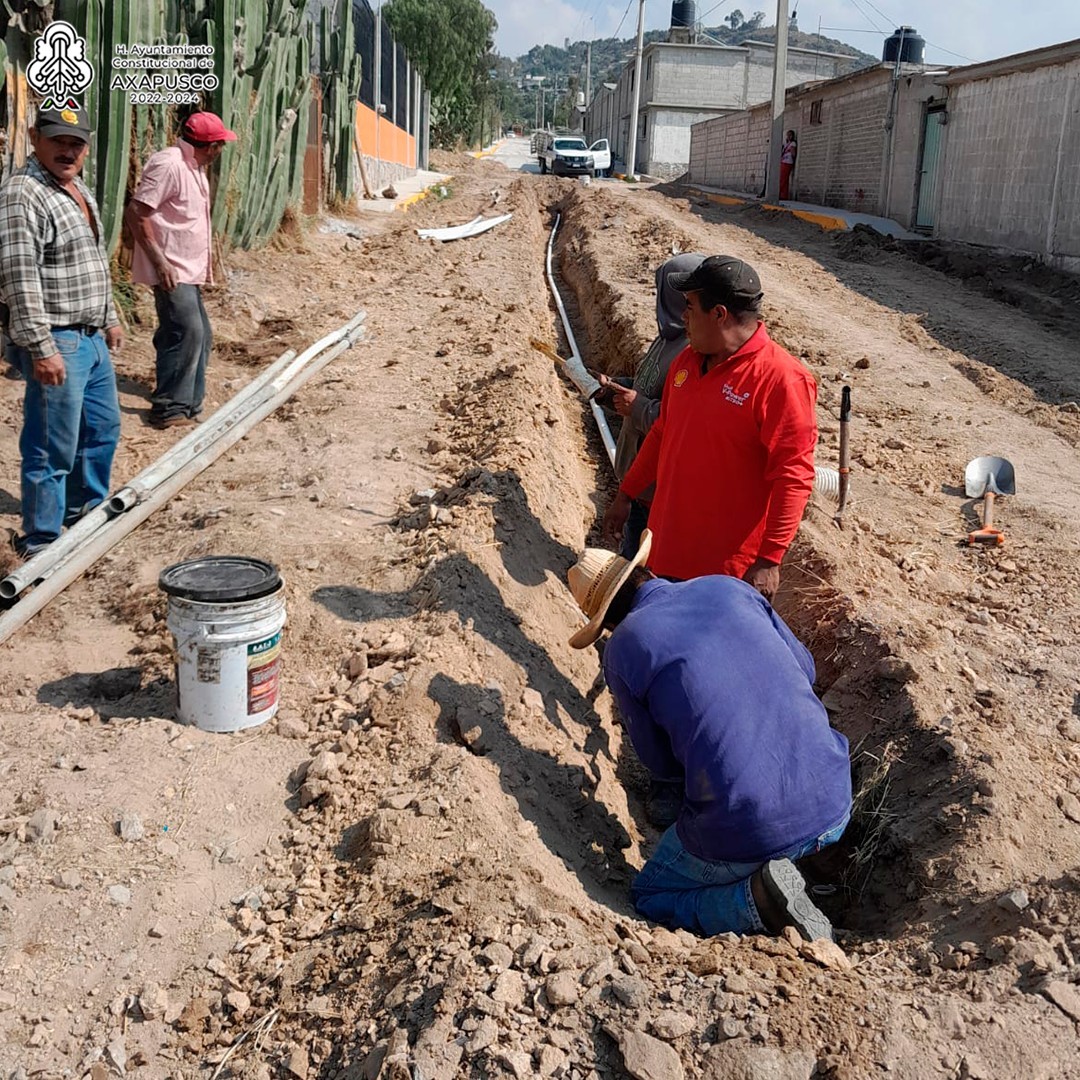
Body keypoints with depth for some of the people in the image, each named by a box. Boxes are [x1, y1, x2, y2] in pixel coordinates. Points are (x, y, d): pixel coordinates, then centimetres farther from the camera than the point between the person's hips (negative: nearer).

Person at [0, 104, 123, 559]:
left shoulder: (78, 189, 14)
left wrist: (109, 318, 24)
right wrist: (41, 348, -26)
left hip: (91, 338, 10)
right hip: (56, 342, -10)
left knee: (102, 428, 21)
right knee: (53, 449, -4)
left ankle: (85, 511, 39)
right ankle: (40, 543, 7)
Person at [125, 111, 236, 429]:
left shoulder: (194, 167, 15)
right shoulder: (168, 164, -16)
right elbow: (136, 214, -20)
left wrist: (205, 254, 21)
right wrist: (160, 262, -22)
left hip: (189, 271, 11)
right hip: (170, 271, -11)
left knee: (200, 336, 13)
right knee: (187, 332, -14)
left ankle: (188, 405, 24)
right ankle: (169, 408, -7)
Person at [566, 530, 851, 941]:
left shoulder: (621, 649, -3)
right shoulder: (726, 587, 8)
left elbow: (660, 761, 7)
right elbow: (805, 669, 17)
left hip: (748, 830, -6)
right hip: (833, 805, 6)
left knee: (650, 898, 23)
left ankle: (757, 901, -2)